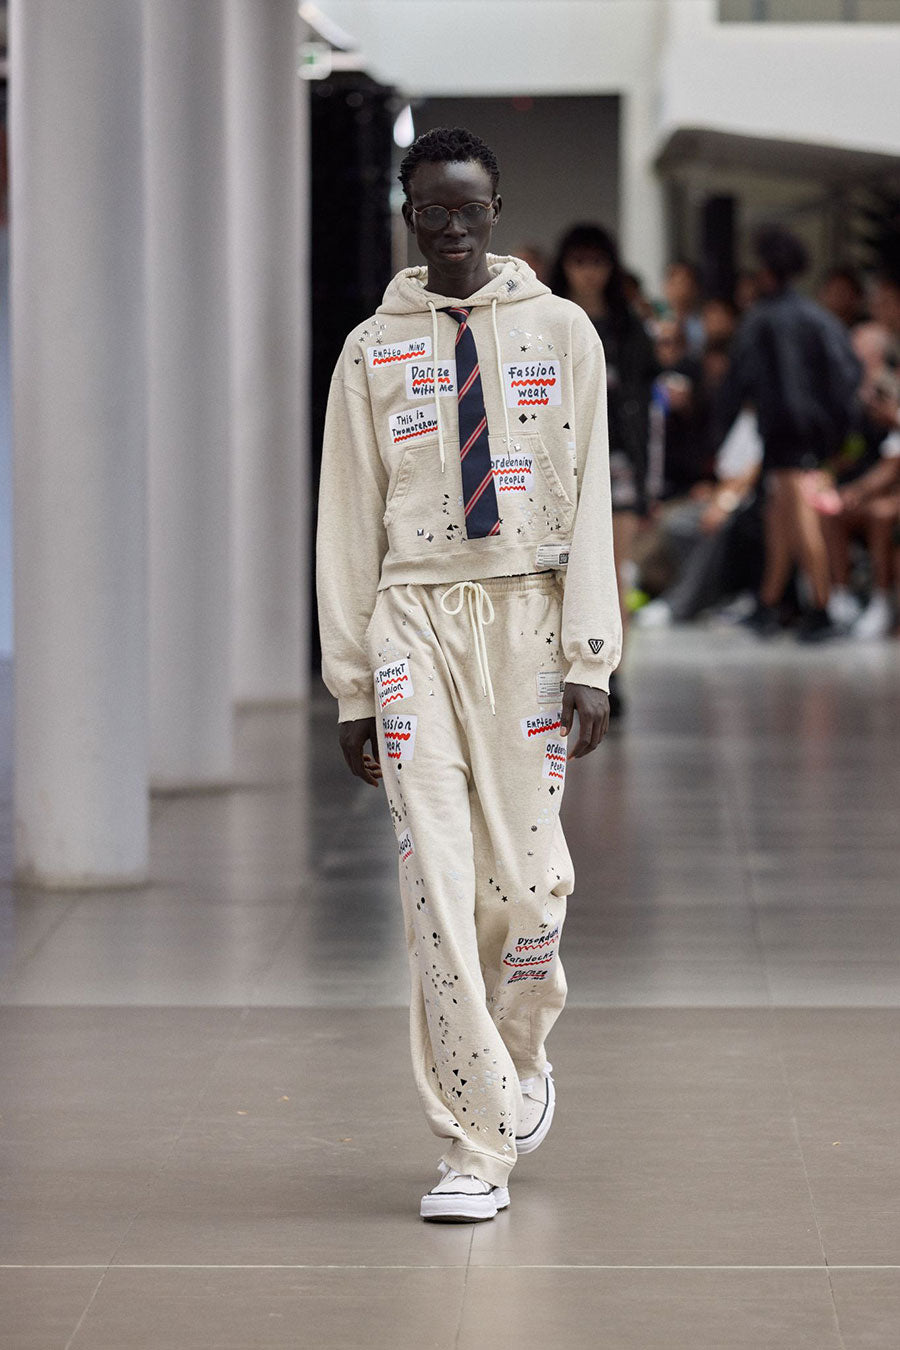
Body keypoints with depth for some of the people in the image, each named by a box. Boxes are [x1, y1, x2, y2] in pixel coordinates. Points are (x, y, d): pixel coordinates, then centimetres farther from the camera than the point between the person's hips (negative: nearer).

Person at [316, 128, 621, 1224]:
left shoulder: (560, 332, 8)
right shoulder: (372, 351, 9)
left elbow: (587, 505, 3)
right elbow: (348, 523, 9)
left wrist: (589, 660, -5)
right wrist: (351, 687, 4)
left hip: (528, 610, 0)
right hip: (415, 617, 0)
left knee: (523, 874, -5)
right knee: (436, 880, -8)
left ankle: (522, 1054, 27)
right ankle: (476, 1145, -4)